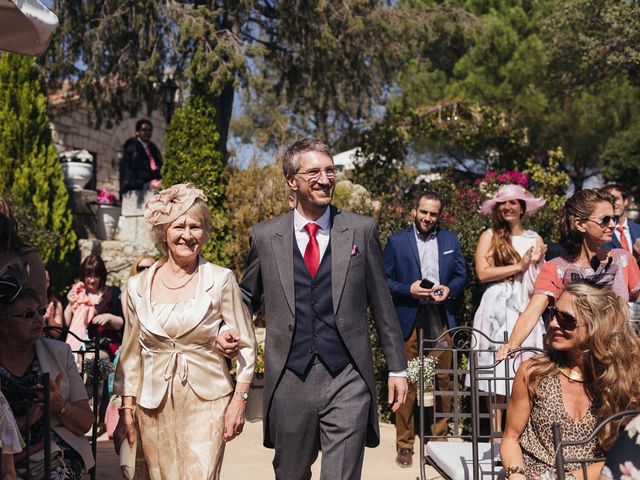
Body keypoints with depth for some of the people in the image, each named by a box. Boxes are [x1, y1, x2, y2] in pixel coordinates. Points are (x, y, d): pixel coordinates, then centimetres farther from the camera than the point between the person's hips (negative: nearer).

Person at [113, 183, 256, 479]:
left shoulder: (221, 280, -3)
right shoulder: (138, 286, 4)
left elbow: (246, 344, 1)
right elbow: (130, 352, 11)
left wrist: (239, 399, -5)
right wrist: (127, 410, 8)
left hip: (206, 402, -2)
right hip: (153, 407, 3)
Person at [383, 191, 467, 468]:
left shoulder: (450, 240, 12)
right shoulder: (396, 241, 3)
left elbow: (461, 275, 14)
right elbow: (383, 279, 0)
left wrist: (449, 289, -6)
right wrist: (408, 289, -14)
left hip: (440, 318, 3)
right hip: (408, 319, -3)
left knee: (443, 380, 5)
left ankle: (440, 437, 19)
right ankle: (404, 444, 9)